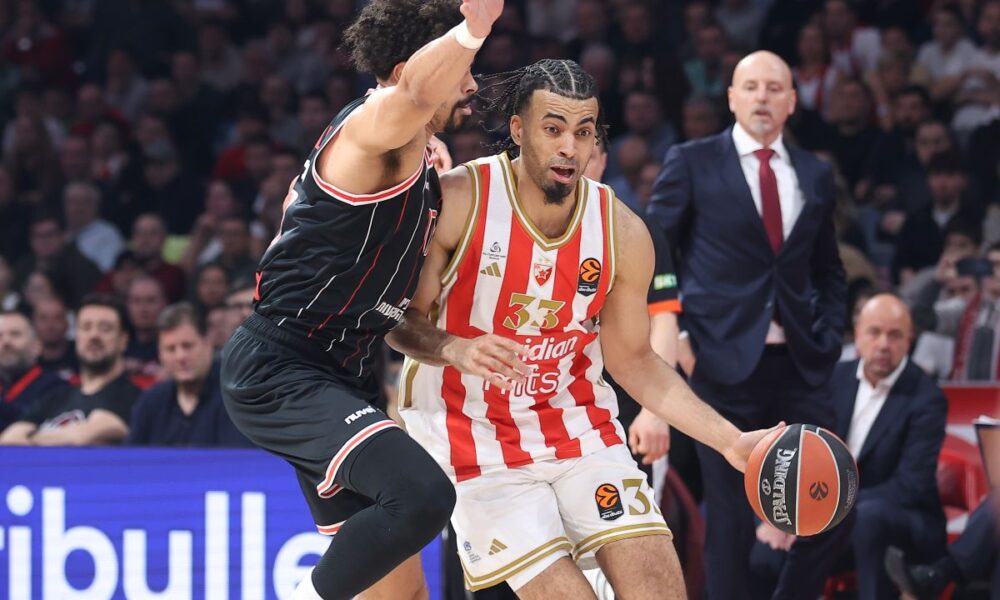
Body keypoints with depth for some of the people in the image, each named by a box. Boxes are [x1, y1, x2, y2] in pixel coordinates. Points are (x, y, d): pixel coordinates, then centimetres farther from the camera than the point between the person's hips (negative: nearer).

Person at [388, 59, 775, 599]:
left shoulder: (623, 234, -4)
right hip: (477, 440, -3)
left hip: (578, 427, 4)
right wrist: (455, 349, -31)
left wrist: (731, 441, -2)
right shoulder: (457, 201, -15)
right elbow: (400, 321, -9)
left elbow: (634, 361, 6)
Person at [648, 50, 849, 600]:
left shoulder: (815, 176, 13)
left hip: (798, 367, 4)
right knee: (730, 519, -1)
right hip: (724, 364, -4)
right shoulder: (692, 163, 1)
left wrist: (830, 338, 7)